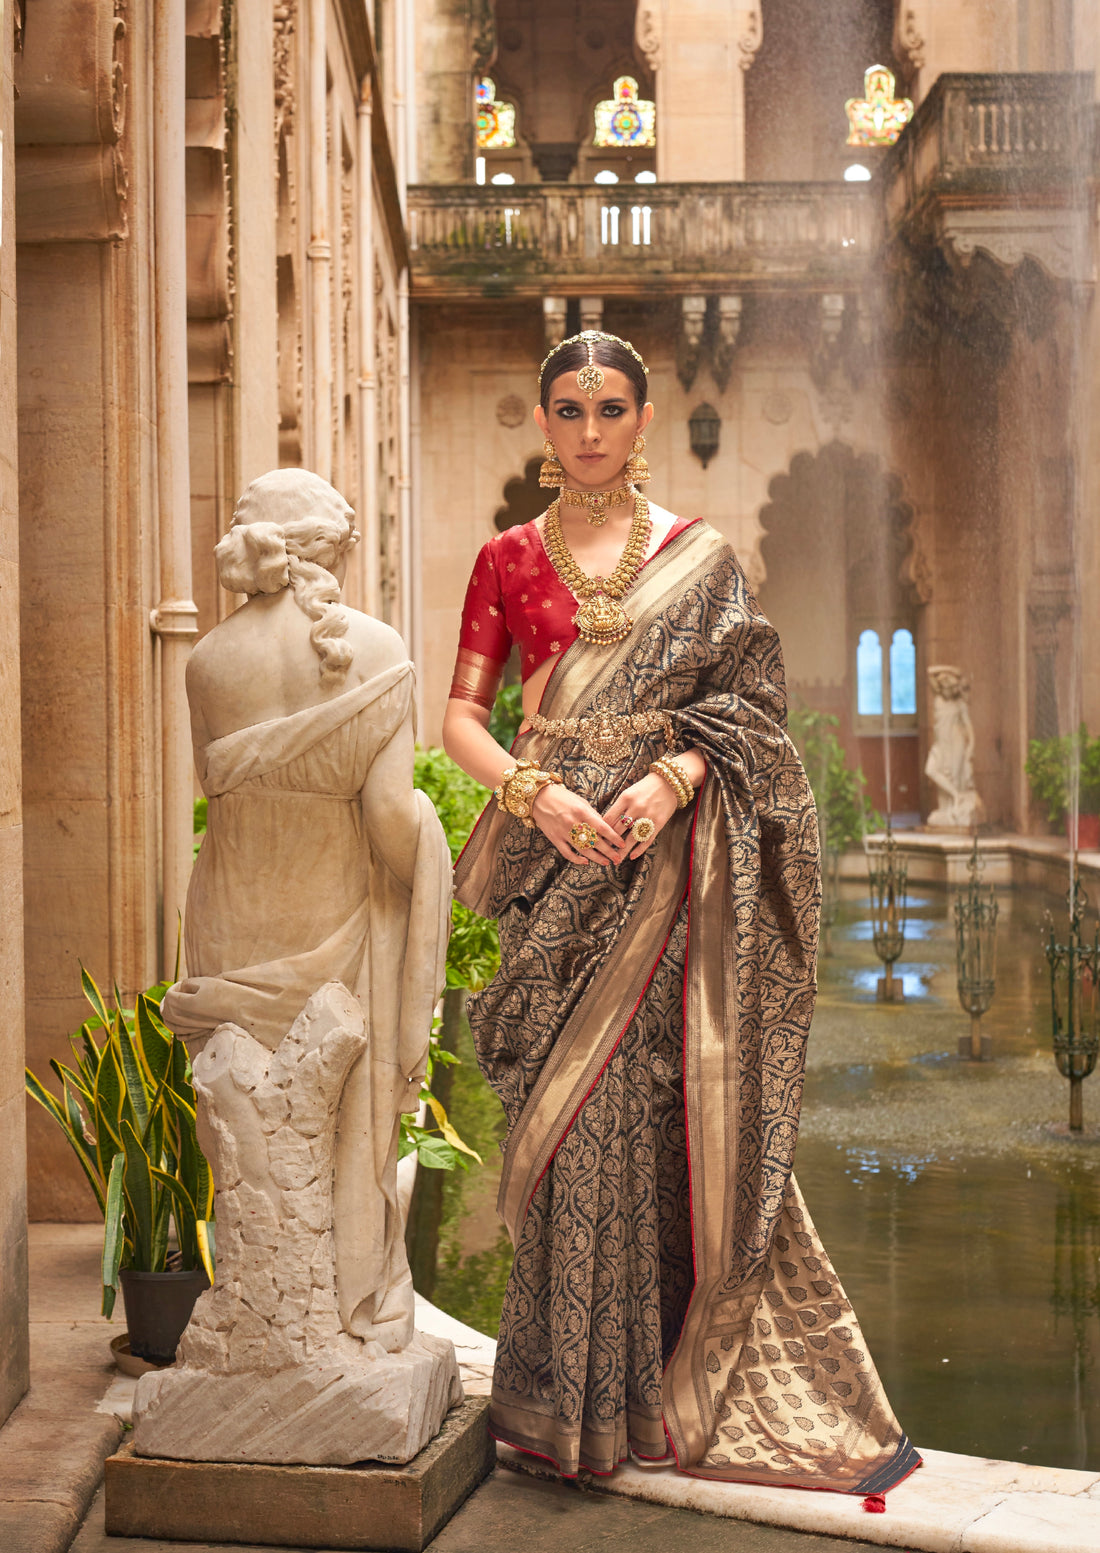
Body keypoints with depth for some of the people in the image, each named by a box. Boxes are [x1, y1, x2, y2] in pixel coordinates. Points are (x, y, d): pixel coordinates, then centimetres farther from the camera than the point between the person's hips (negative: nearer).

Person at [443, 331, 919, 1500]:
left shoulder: (698, 559, 8)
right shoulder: (507, 561, 11)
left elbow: (743, 705, 3)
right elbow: (462, 717, 6)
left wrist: (671, 779, -16)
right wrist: (537, 794, -12)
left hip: (667, 855, -1)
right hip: (557, 859, 1)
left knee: (669, 1099, -5)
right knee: (571, 1110, 0)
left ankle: (677, 1381, 7)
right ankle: (577, 1395, 10)